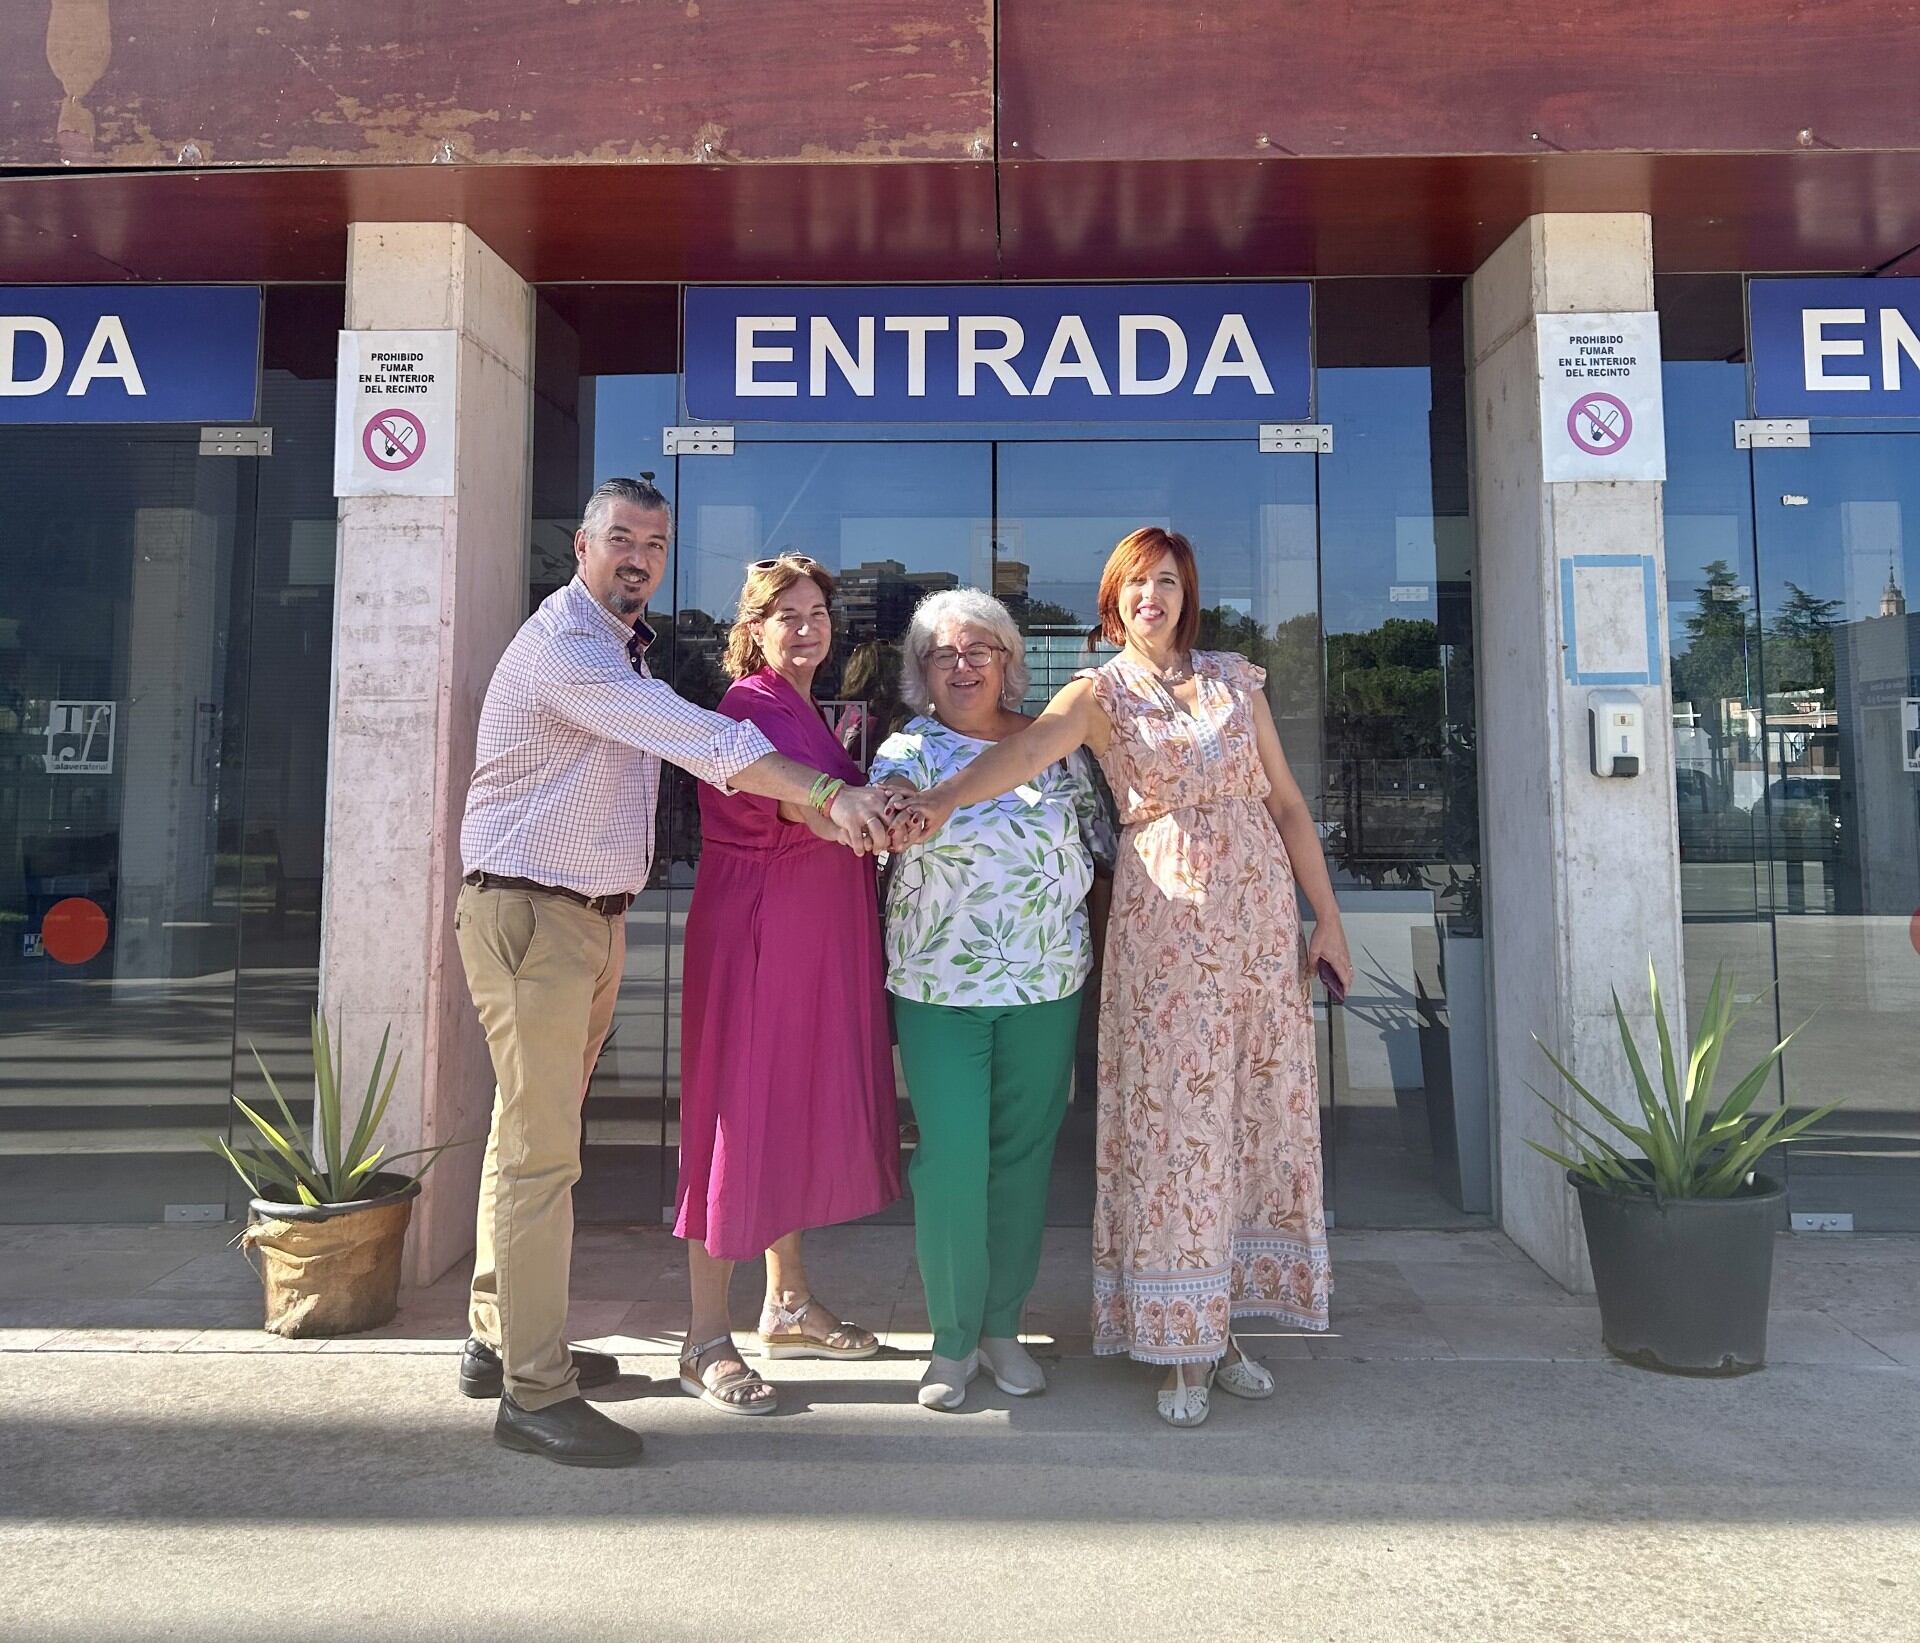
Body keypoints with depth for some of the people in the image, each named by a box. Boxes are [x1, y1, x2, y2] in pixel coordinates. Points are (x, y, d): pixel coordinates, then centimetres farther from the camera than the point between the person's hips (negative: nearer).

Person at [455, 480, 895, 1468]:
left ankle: (499, 1340, 29)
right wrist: (829, 795, -29)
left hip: (593, 914, 10)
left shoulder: (625, 642, 17)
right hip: (528, 913, -10)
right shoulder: (564, 645, -17)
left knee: (529, 1135, 16)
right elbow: (703, 742, -26)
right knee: (542, 1154, -6)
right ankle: (534, 1394, 3)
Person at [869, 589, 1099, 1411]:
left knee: (1024, 1159, 11)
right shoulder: (909, 750, 0)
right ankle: (952, 1338, 17)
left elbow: (1091, 839, 15)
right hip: (940, 989, -3)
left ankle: (1002, 1327, 28)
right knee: (952, 1164, -4)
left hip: (1048, 985, 3)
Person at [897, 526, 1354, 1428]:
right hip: (1165, 917, -4)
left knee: (1256, 1112, 6)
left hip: (1262, 912, 4)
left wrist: (1326, 914, 10)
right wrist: (940, 799, -39)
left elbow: (1287, 802, 13)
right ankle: (1183, 1348, 9)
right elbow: (1026, 748, -20)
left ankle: (1223, 1324, 21)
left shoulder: (1235, 678, 12)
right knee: (1171, 1118, -3)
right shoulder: (1100, 692, 1)